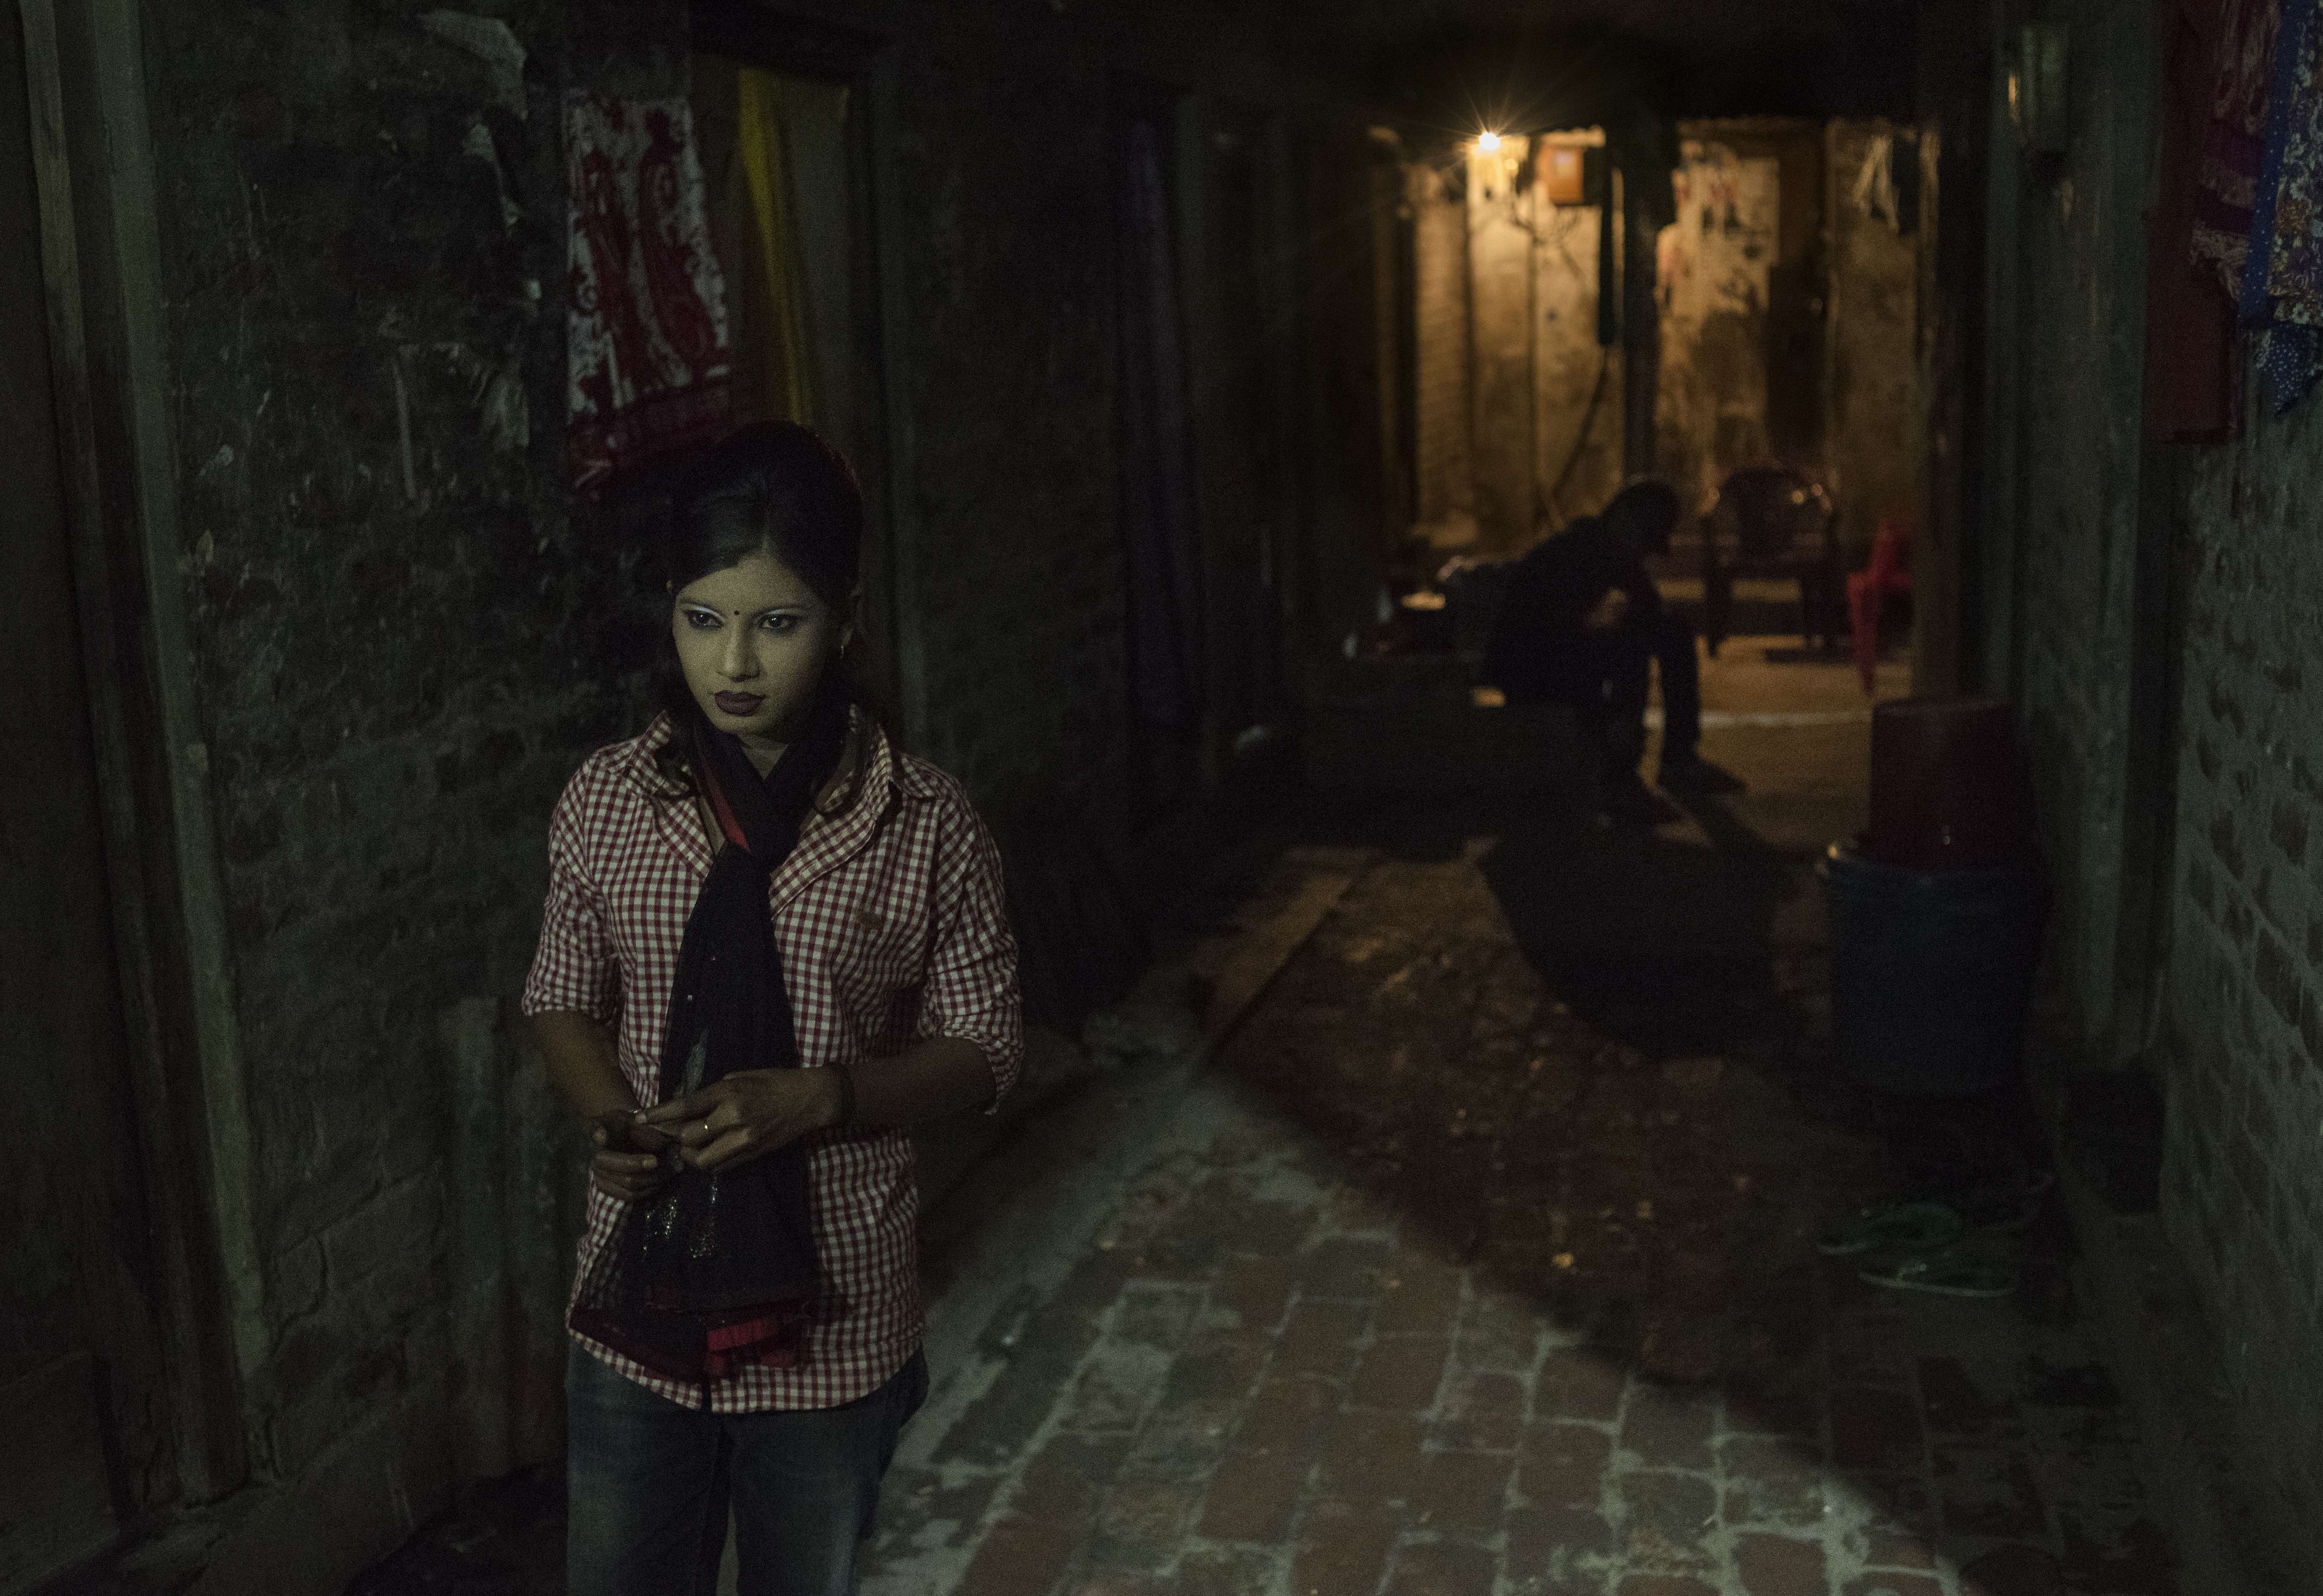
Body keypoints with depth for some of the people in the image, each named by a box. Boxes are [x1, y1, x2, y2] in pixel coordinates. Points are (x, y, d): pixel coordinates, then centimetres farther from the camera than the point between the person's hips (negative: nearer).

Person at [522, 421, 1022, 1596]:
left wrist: (820, 1098, -21)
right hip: (639, 1297, 2)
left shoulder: (926, 825, -11)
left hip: (830, 1317, -1)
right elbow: (563, 1001, 6)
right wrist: (613, 1119, -15)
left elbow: (983, 1050, -4)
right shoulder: (606, 801, -5)